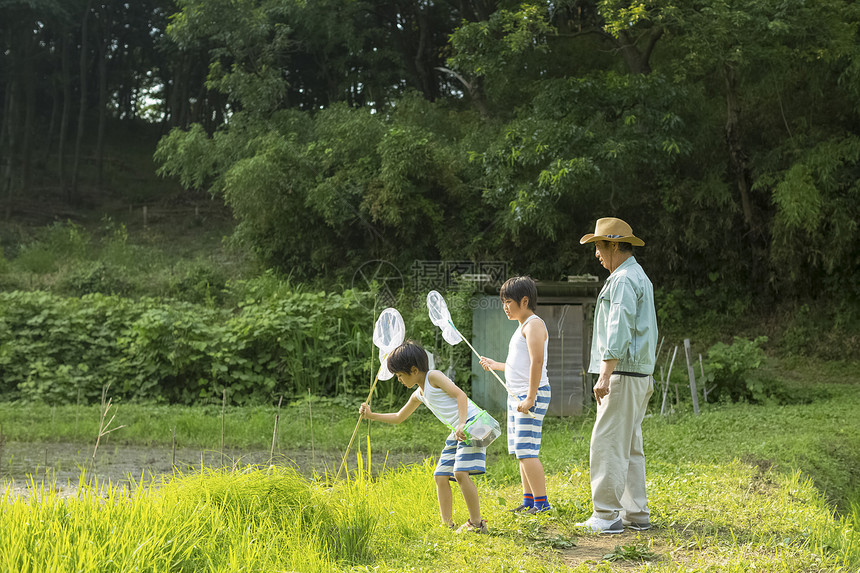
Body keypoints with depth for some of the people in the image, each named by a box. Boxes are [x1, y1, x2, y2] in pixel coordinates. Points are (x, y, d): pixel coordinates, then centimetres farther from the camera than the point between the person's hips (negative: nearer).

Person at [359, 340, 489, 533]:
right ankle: (448, 525, 7)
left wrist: (462, 424, -28)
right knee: (440, 476, 4)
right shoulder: (418, 395, 19)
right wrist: (371, 415, 29)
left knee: (460, 472, -20)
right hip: (457, 432, 10)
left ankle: (477, 523, -14)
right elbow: (398, 417, 33)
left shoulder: (433, 377, -6)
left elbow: (460, 395, -17)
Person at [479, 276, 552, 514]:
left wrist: (530, 398, -24)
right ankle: (528, 500, 16)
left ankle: (542, 502, -9)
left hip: (532, 394, -10)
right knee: (521, 452, 10)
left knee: (526, 451, -13)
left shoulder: (534, 325, -11)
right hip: (517, 395, 10)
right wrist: (496, 365, 30)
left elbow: (536, 363, -20)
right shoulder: (522, 326, 20)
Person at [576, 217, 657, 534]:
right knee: (630, 447, 12)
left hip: (622, 374, -11)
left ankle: (607, 515, -7)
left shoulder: (623, 280, -13)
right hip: (640, 375, 11)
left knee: (608, 444, -8)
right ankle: (636, 514, 14)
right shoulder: (640, 277, 20)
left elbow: (619, 333, -21)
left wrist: (605, 376, -24)